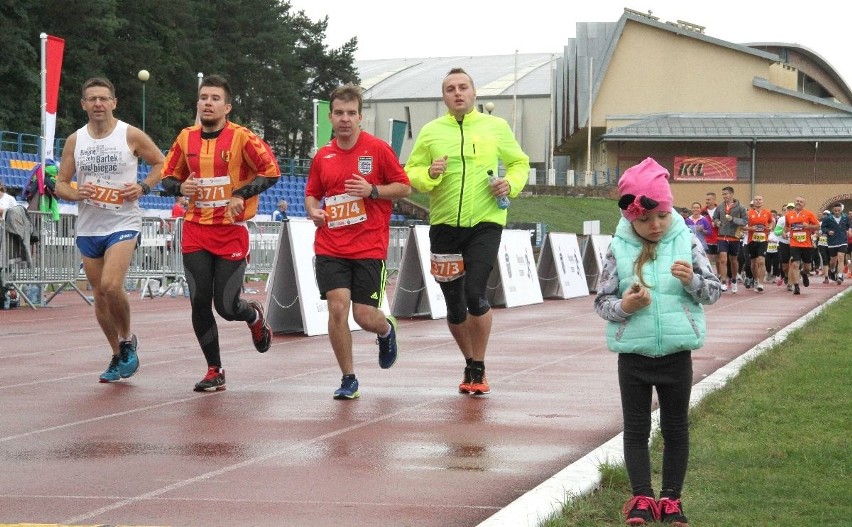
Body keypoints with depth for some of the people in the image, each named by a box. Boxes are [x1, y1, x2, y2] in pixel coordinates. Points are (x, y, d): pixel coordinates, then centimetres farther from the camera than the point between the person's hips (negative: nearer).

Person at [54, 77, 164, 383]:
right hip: (88, 228, 5)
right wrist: (77, 194, -13)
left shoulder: (131, 136, -4)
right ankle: (118, 357, 22)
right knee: (99, 295, 7)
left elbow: (161, 164, 7)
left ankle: (128, 340, 2)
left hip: (123, 224, -4)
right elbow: (60, 185, 9)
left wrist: (143, 188, -9)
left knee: (111, 286, -22)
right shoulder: (74, 141, 5)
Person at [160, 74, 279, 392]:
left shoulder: (241, 137, -8)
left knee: (226, 307, -3)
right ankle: (214, 372, 11)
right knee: (199, 303, -2)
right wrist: (180, 187, -6)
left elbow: (271, 171, -8)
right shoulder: (186, 138, 5)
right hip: (196, 231, 4)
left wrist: (241, 194, -19)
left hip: (231, 231, -4)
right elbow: (168, 177, 16)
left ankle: (255, 316, 34)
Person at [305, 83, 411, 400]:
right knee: (337, 307, -12)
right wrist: (314, 211, -1)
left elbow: (404, 187, 1)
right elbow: (312, 193, 21)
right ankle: (348, 379, 3)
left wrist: (373, 190, -15)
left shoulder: (378, 149, -2)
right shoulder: (322, 156, 8)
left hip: (369, 248, -2)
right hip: (330, 249, 2)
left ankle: (386, 330, 35)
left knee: (365, 317, -5)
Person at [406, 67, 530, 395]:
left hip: (485, 223, -2)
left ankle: (479, 369, 0)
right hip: (445, 226, 2)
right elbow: (410, 172, 7)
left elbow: (520, 163, 14)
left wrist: (511, 184, -6)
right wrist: (429, 174, -14)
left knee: (475, 294, -17)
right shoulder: (431, 131, 6)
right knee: (454, 306, 8)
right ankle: (471, 363, 31)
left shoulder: (496, 127, 5)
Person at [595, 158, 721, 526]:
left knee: (676, 428, 10)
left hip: (676, 353, 0)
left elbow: (714, 291, 0)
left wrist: (692, 281, -20)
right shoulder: (618, 250, -5)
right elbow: (601, 301, -2)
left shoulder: (687, 243, -4)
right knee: (636, 428, 6)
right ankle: (642, 497, 15)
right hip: (633, 355, 0)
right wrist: (623, 306, -22)